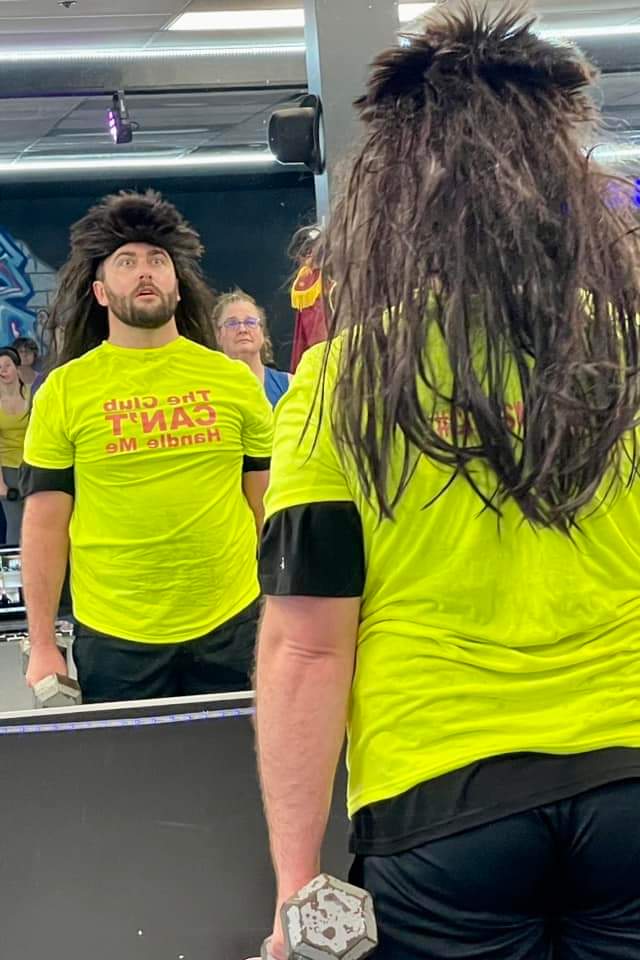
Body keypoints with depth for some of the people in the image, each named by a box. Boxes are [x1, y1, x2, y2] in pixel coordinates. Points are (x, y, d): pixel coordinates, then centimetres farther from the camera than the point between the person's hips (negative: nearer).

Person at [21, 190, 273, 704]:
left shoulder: (235, 381, 4)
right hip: (113, 640, -1)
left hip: (230, 629, 2)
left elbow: (268, 509, 8)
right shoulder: (64, 391, -2)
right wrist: (42, 644, -4)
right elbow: (45, 522, 0)